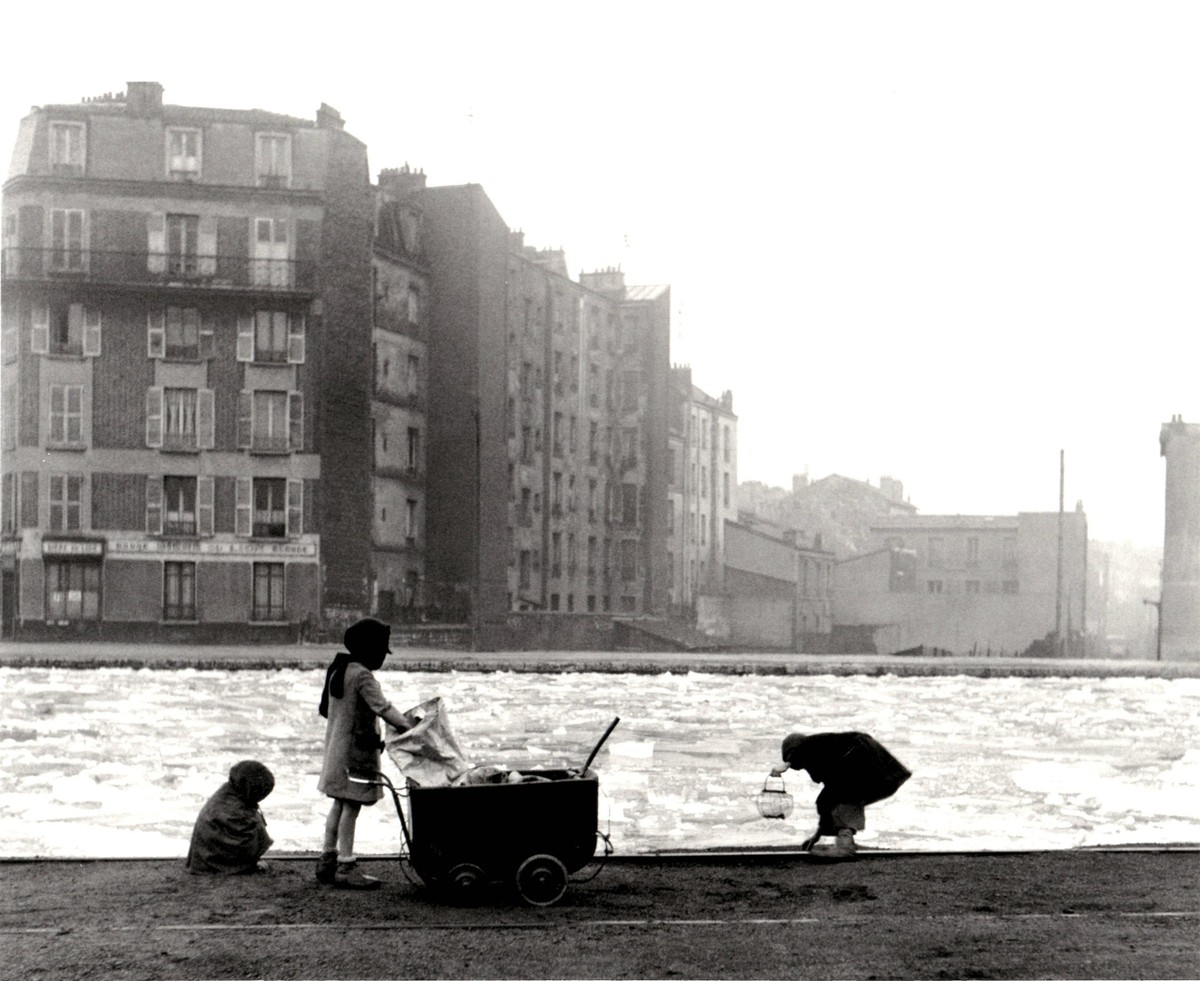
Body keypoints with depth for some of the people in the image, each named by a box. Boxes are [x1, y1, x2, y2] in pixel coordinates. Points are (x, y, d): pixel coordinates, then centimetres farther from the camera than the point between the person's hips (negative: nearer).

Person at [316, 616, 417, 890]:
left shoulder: (337, 670, 13)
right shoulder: (362, 676, -17)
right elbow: (382, 708, -24)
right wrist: (408, 726, -21)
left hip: (336, 749, 10)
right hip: (356, 751, -10)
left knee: (339, 805, 15)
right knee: (351, 807, -7)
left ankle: (328, 861, 20)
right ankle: (345, 868, -6)